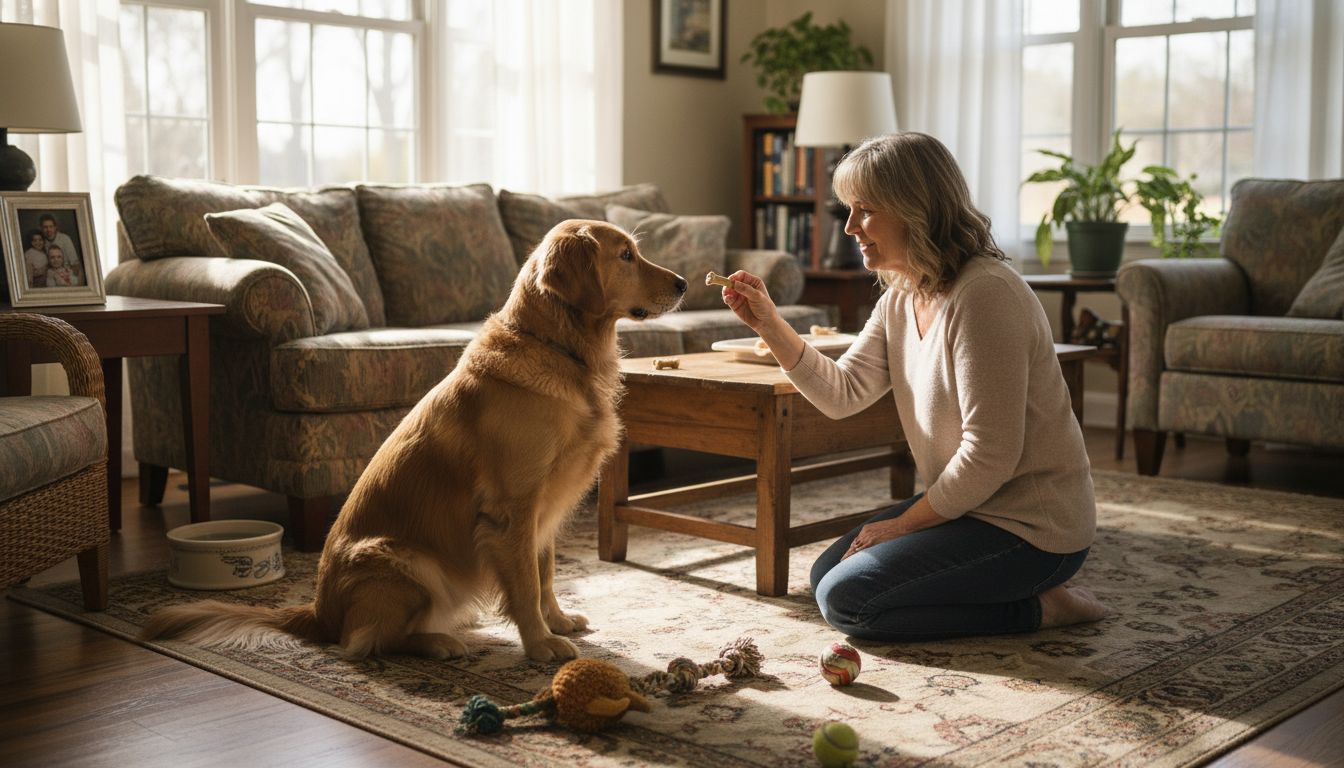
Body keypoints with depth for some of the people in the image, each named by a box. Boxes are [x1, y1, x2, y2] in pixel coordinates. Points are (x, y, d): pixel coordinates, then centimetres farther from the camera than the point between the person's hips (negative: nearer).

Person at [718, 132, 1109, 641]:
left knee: (846, 599, -14)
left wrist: (902, 525, -14)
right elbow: (842, 393, 5)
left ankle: (1036, 606, -3)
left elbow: (990, 455, -26)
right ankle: (1025, 591, 14)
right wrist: (769, 325, -6)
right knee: (826, 574, 15)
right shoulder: (902, 297, 5)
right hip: (965, 503, 10)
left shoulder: (983, 294, -24)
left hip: (1030, 524, -10)